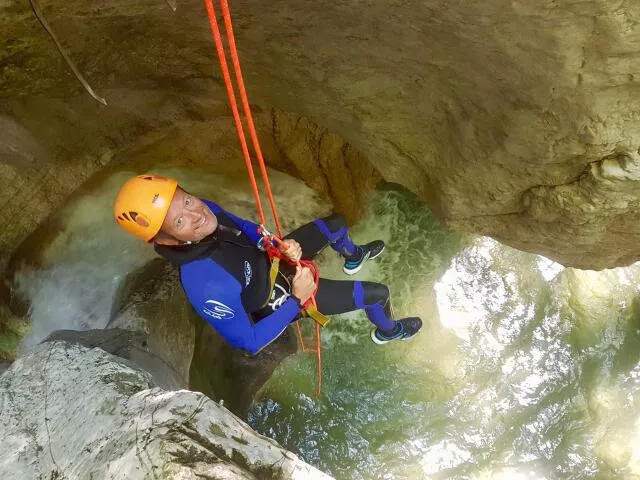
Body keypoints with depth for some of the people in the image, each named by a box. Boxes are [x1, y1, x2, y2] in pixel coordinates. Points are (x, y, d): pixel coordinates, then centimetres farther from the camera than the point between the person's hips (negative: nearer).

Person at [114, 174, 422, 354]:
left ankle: (353, 258, 56)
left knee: (335, 224, 19)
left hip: (268, 260, 6)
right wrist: (297, 300, -31)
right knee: (377, 293, 2)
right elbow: (249, 342, -32)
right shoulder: (206, 286, -45)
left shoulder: (204, 210, -25)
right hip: (281, 298, -6)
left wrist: (281, 246, -19)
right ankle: (387, 331, 40)